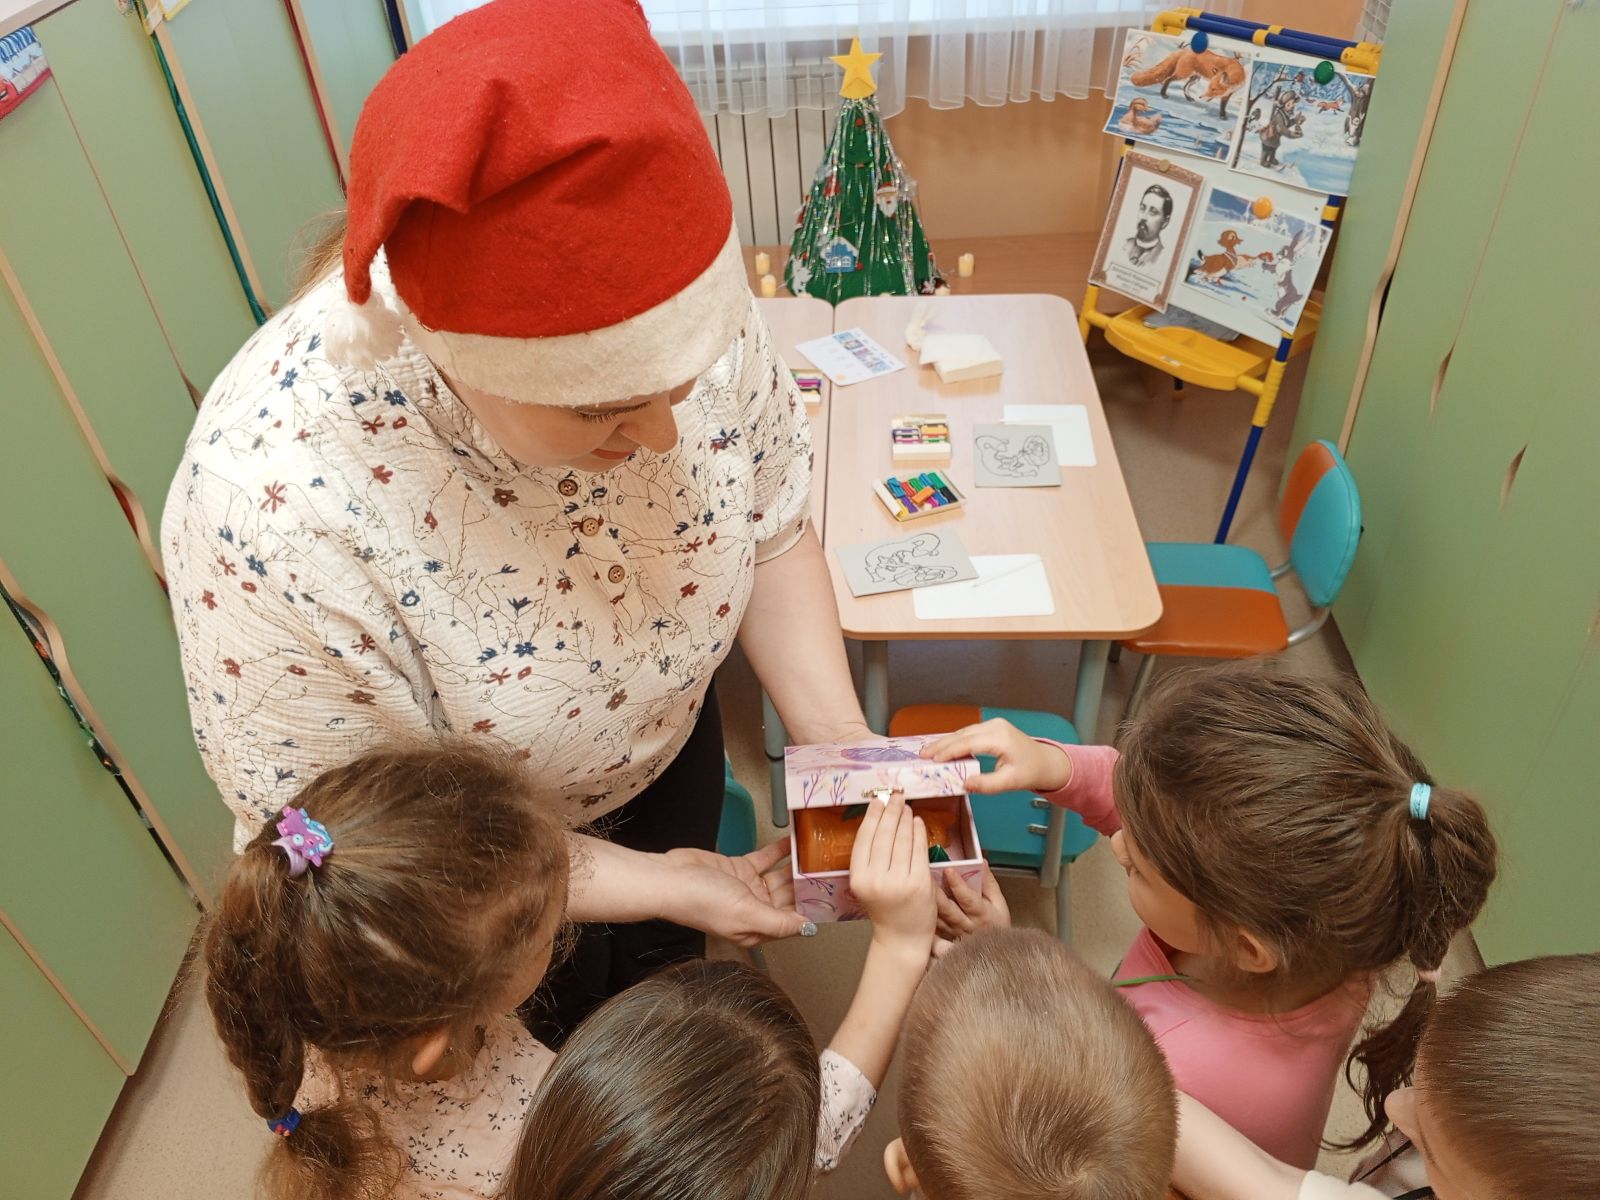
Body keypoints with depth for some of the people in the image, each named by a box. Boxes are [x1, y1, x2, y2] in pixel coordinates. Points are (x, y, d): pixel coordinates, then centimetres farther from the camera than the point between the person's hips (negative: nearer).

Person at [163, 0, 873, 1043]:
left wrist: (841, 741, -22)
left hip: (669, 745, 4)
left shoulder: (692, 311, -29)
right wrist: (656, 883, -26)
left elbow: (771, 530, -11)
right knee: (561, 1066, 28)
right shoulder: (277, 510, -40)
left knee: (666, 975, 34)